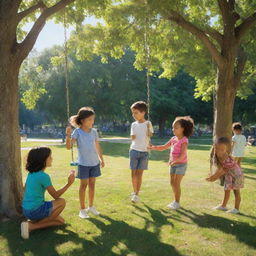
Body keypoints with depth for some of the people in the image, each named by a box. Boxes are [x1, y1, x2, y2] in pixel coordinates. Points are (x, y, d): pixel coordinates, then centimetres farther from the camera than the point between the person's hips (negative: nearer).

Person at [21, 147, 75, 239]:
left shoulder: (31, 173, 6)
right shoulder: (43, 176, -19)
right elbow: (55, 195, -11)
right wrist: (69, 184, -9)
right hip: (35, 211, -8)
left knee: (61, 221, 14)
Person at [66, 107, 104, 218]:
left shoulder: (94, 131, 2)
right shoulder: (77, 132, -12)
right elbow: (69, 146, -20)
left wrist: (101, 159, 16)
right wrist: (68, 135, -35)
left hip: (94, 163, 4)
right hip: (83, 163, -4)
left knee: (92, 184, 13)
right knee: (83, 185, 5)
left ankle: (91, 206, 28)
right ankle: (82, 209, 16)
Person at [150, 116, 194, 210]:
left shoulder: (184, 140, -16)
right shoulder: (173, 139, 7)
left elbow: (183, 154, -27)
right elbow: (163, 147, 11)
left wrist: (175, 161, -41)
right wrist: (154, 147, -4)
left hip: (181, 164, -8)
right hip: (173, 164, 8)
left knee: (176, 183, -6)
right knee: (172, 183, 12)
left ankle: (177, 202, 7)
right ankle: (175, 200, 26)